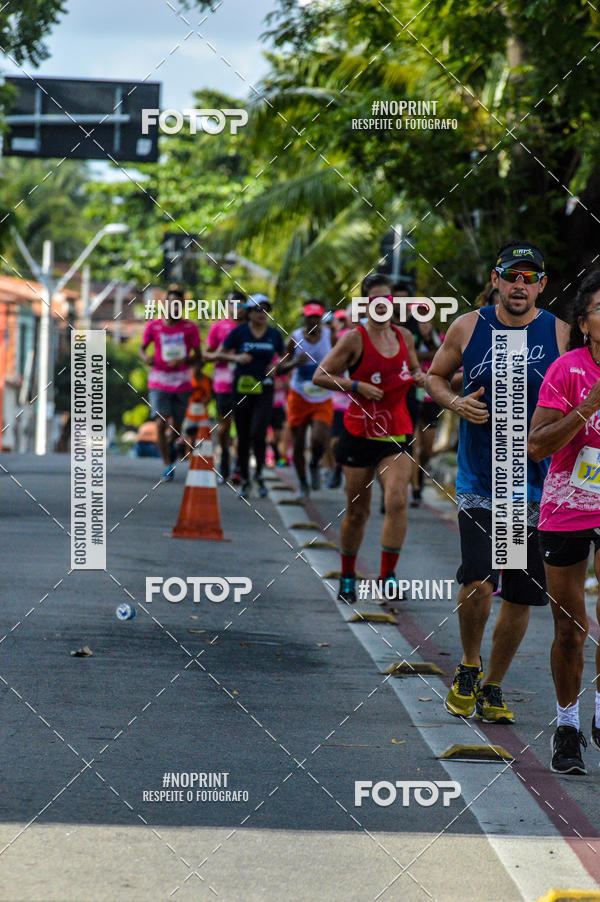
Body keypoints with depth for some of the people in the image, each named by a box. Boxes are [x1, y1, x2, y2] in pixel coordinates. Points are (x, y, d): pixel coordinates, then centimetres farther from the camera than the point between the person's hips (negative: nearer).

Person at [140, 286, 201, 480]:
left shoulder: (190, 328, 1)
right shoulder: (153, 326, 1)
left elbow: (198, 355, 5)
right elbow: (142, 348, 13)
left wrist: (184, 360, -16)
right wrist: (146, 357, -11)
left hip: (181, 384, 1)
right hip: (159, 383, -1)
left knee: (176, 427, 7)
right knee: (161, 424, -15)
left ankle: (172, 459, 29)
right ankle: (167, 466, -11)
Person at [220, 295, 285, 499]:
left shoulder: (274, 334, 4)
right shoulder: (239, 332, -1)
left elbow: (283, 357, 18)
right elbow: (220, 353, 3)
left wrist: (277, 367, -3)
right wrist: (236, 357, -15)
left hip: (264, 390, 0)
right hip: (242, 388, 0)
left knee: (258, 433, -16)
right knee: (243, 438, 5)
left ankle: (259, 474, 4)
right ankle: (244, 480, 18)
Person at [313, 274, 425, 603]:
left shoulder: (404, 336, 8)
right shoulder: (354, 339, -6)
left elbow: (413, 369, 25)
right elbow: (320, 376, -6)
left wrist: (419, 376, 2)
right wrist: (358, 385, -16)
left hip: (397, 435, 3)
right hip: (359, 435, -3)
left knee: (397, 501, -18)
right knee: (357, 511, 5)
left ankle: (387, 575, -12)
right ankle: (347, 577, 25)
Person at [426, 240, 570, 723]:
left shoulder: (560, 334, 0)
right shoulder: (468, 327, 0)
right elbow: (435, 376, 15)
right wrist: (456, 402, -6)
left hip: (537, 482, 1)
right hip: (479, 480, -1)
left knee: (521, 596, 6)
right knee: (477, 580, -17)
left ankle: (493, 687, 25)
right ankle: (469, 667, 10)